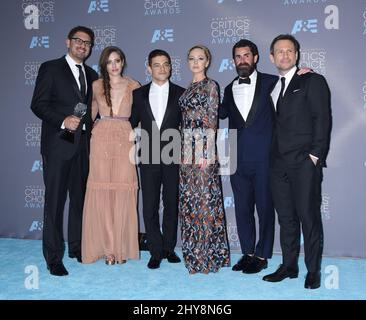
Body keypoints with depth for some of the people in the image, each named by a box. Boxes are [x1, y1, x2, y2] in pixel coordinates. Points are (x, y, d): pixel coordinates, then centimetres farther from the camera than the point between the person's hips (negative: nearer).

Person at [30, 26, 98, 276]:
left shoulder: (92, 75, 17)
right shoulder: (50, 68, 0)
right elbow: (38, 104, -6)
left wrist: (89, 127, 3)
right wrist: (63, 121, -18)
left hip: (83, 145, 5)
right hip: (58, 143, -5)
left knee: (80, 197, 11)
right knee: (55, 200, -1)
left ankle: (77, 246, 25)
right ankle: (54, 256, 7)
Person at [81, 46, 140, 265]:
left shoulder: (133, 86, 8)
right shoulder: (96, 86, 10)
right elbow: (91, 114, 18)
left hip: (125, 140, 0)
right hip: (101, 140, 1)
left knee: (123, 192, -3)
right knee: (101, 192, -2)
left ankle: (121, 247, 8)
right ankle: (106, 247, 8)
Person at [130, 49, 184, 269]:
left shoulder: (180, 93, 3)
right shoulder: (139, 94, 6)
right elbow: (132, 123, 9)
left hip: (173, 158, 0)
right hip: (149, 159, 1)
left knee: (172, 205, 9)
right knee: (149, 207, 2)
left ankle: (169, 248, 24)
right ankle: (156, 251, 15)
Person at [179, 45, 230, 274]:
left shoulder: (210, 86, -3)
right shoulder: (188, 88, 17)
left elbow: (212, 120, -9)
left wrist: (207, 152, -15)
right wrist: (184, 150, 13)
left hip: (203, 147, -7)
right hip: (187, 148, 7)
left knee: (205, 197, -4)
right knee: (188, 198, 9)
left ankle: (207, 254, 6)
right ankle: (193, 252, 21)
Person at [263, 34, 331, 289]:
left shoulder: (313, 81, 3)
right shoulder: (272, 86, 18)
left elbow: (323, 119, -4)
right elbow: (274, 125, 16)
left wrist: (315, 154, -12)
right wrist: (271, 157, 5)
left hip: (305, 162, -5)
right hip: (279, 163, 5)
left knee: (309, 216, -2)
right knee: (286, 217, 9)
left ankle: (313, 270, 10)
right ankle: (289, 266, 19)